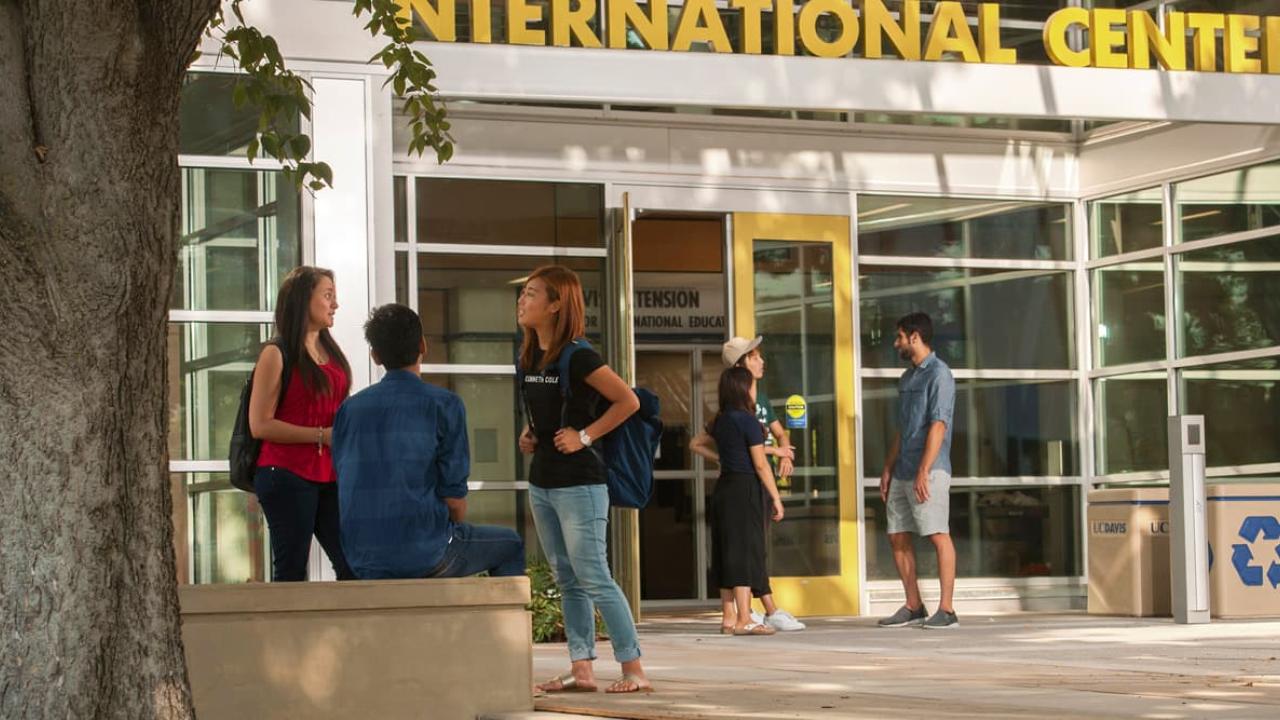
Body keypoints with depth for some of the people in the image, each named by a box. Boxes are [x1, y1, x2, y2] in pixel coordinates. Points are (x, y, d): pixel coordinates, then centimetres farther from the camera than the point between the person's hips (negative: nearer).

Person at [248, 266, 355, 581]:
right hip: (288, 475, -7)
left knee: (353, 567, 0)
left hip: (328, 476, 7)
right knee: (291, 571, -4)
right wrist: (321, 435, -14)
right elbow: (260, 425, -11)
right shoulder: (277, 354, -4)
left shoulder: (331, 351, 17)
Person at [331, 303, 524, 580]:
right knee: (511, 546, 22)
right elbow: (454, 495, -9)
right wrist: (456, 526, 12)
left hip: (363, 561, 6)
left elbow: (346, 485, 12)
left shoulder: (349, 408, 7)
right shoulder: (444, 404, -7)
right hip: (426, 554, -5)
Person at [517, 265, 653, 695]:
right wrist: (527, 435, 8)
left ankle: (634, 670, -6)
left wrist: (585, 436, -16)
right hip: (541, 482, 9)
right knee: (567, 580, 10)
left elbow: (628, 401, -16)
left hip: (578, 482, -9)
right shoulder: (528, 357, 10)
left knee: (593, 578, -9)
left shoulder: (577, 357, -14)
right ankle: (581, 669, 14)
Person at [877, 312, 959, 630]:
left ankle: (946, 609, -8)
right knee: (898, 537, 8)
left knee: (939, 535, -9)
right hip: (903, 471, 9)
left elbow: (938, 426, -15)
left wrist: (923, 471, -21)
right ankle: (913, 607, 14)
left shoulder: (938, 374, -7)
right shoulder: (907, 377, 20)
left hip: (929, 471, -9)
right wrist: (888, 468, 16)